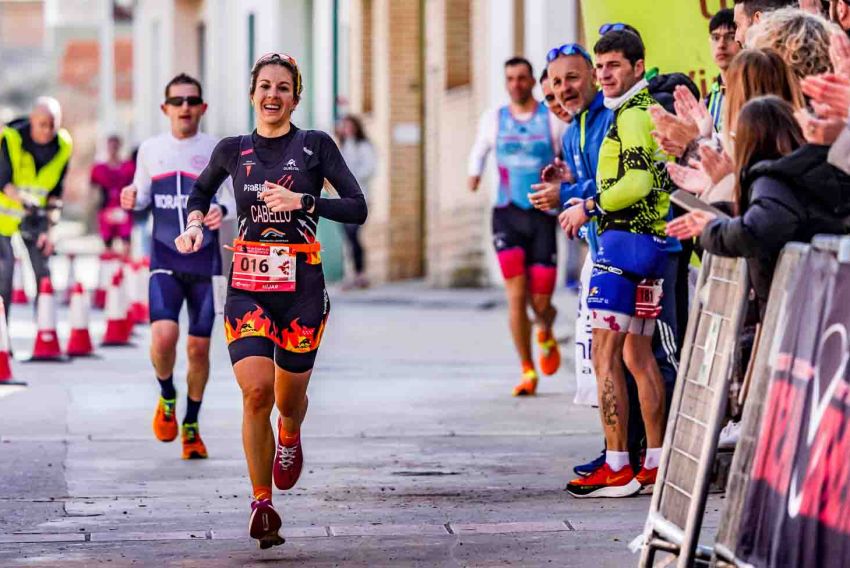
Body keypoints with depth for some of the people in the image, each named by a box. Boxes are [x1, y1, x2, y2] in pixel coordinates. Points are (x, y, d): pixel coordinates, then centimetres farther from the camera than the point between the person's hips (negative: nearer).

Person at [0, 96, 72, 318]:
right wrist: (24, 202, -41)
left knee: (43, 272, 0)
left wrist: (48, 226, -7)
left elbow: (56, 191, -2)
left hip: (36, 218, 4)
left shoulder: (63, 145, -9)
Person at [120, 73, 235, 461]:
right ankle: (166, 398, 9)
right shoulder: (150, 149, 7)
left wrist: (222, 210, -19)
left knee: (199, 347, 2)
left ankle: (191, 425, 22)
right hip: (165, 261, 0)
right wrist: (132, 199, -6)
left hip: (205, 263, 0)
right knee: (163, 335, -21)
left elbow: (235, 199, 4)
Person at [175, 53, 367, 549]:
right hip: (247, 286, 1)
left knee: (289, 399, 7)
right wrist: (195, 222, 8)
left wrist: (303, 201, -18)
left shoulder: (315, 145, 0)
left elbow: (357, 209, -6)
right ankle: (262, 503, -5)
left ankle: (290, 439, 46)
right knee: (256, 391, -16)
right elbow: (202, 189, 28)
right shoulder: (232, 150, 7)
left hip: (302, 286, -1)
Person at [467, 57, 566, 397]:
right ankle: (527, 371, 0)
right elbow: (479, 150, 26)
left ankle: (546, 334, 37)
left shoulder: (553, 119, 1)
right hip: (507, 215, 1)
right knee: (516, 297, -11)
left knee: (541, 301, -1)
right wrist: (474, 172, 13)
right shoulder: (494, 119, 8)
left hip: (542, 215, -1)